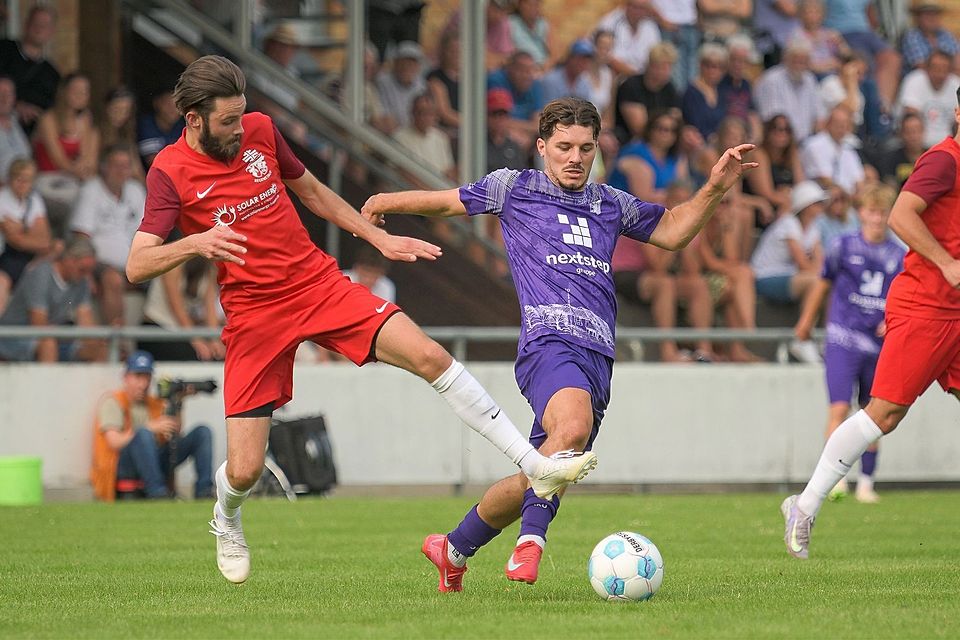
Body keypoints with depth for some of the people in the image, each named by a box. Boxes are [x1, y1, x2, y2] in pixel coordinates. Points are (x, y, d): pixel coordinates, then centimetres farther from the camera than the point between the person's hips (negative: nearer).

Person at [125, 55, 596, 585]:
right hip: (254, 316, -3)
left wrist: (380, 239, 18)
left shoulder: (260, 130, 3)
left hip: (319, 283, 3)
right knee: (244, 471, -6)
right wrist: (194, 244, -36)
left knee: (430, 357, -16)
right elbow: (136, 267, -18)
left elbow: (311, 191, 20)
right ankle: (226, 521, 34)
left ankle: (536, 466, -13)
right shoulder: (170, 172, -11)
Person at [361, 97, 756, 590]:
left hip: (597, 358, 5)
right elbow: (449, 201, 27)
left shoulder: (610, 204, 23)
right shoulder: (514, 188, 12)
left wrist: (715, 188, 20)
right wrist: (387, 202, 34)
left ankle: (454, 549, 25)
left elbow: (672, 231, 34)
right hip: (549, 340, -5)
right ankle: (532, 539, -26)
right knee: (573, 426, -37)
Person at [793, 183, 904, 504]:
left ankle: (866, 482, 17)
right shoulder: (843, 246, 1)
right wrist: (806, 322, 23)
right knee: (839, 407, -16)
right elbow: (824, 283, 15)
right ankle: (835, 476, -17)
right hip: (843, 338, -2)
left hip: (880, 344, 2)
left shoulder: (900, 256, 5)